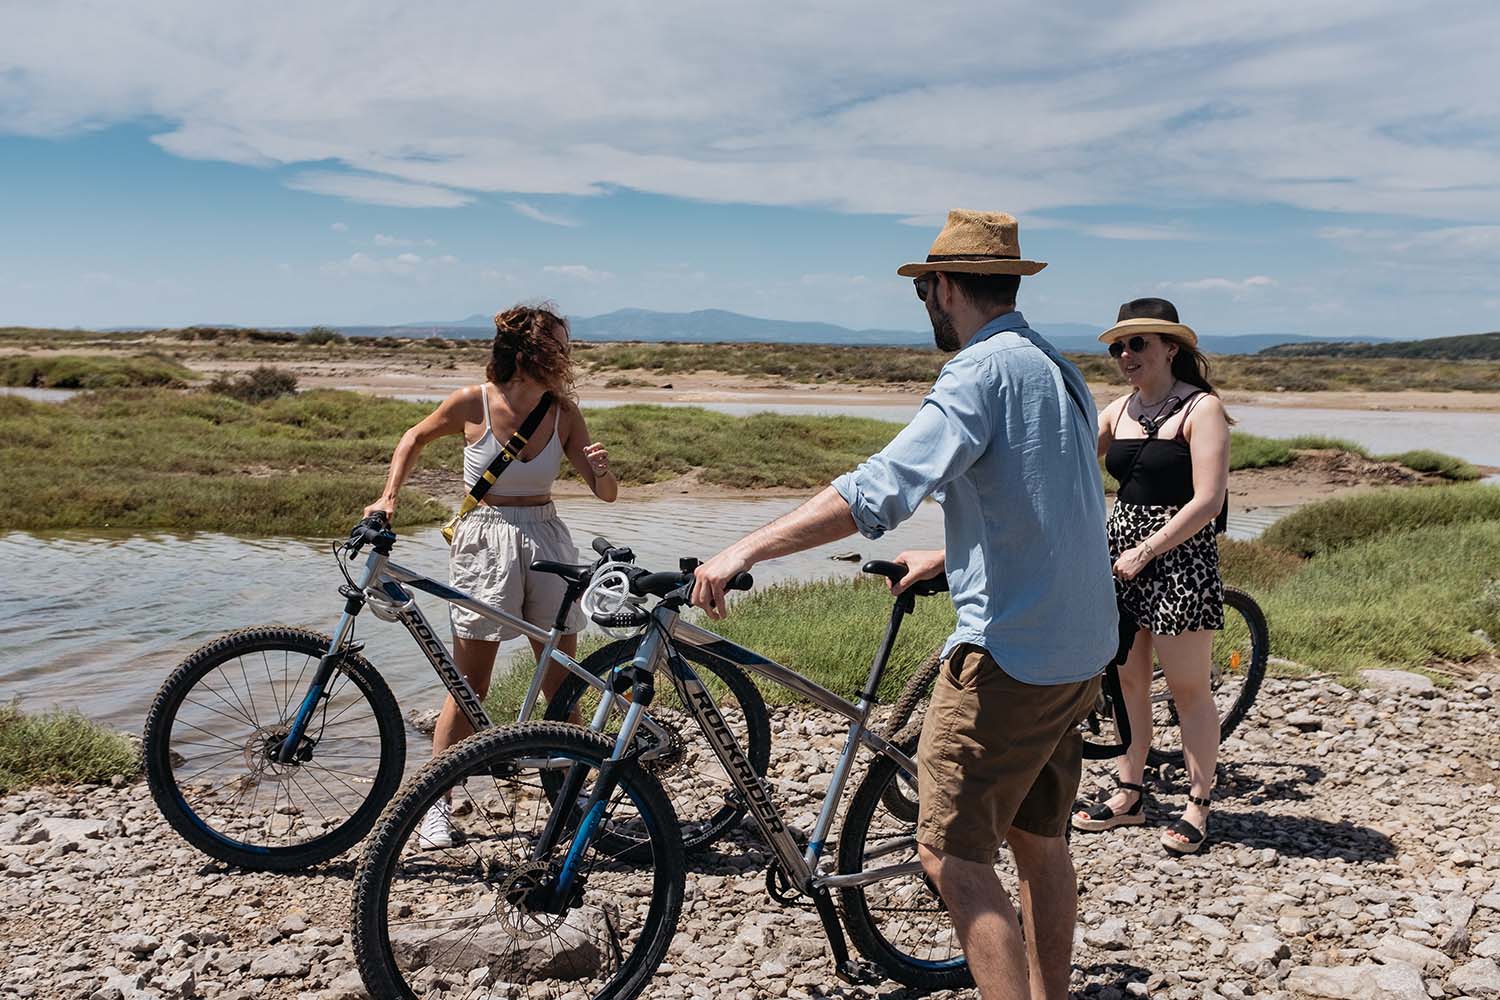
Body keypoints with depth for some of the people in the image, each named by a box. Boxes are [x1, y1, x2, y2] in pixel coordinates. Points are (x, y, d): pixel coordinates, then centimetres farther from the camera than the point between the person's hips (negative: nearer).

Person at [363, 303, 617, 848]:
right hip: (485, 541, -3)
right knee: (469, 687, 1)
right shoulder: (473, 402, -9)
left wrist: (602, 468, -23)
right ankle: (436, 804, 15)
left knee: (562, 684, 7)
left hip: (546, 541, 3)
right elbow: (416, 438, 11)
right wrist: (388, 497, 2)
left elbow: (607, 494, -1)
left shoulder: (564, 412, -2)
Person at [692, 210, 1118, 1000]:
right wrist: (942, 560, 28)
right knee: (1040, 842, 19)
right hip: (1078, 648, 10)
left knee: (952, 854, -4)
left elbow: (880, 490, -28)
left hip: (1009, 653, -10)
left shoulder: (982, 371, -16)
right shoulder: (1061, 372, 14)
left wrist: (745, 550, -27)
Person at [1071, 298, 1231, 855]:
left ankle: (1198, 805, 16)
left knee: (1188, 688, 3)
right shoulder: (1118, 411, 11)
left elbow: (1207, 501, -15)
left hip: (1179, 557, -6)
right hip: (1120, 552, 6)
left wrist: (1144, 552, -17)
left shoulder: (1201, 408, -8)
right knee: (1127, 680, 12)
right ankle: (1129, 795, 24)